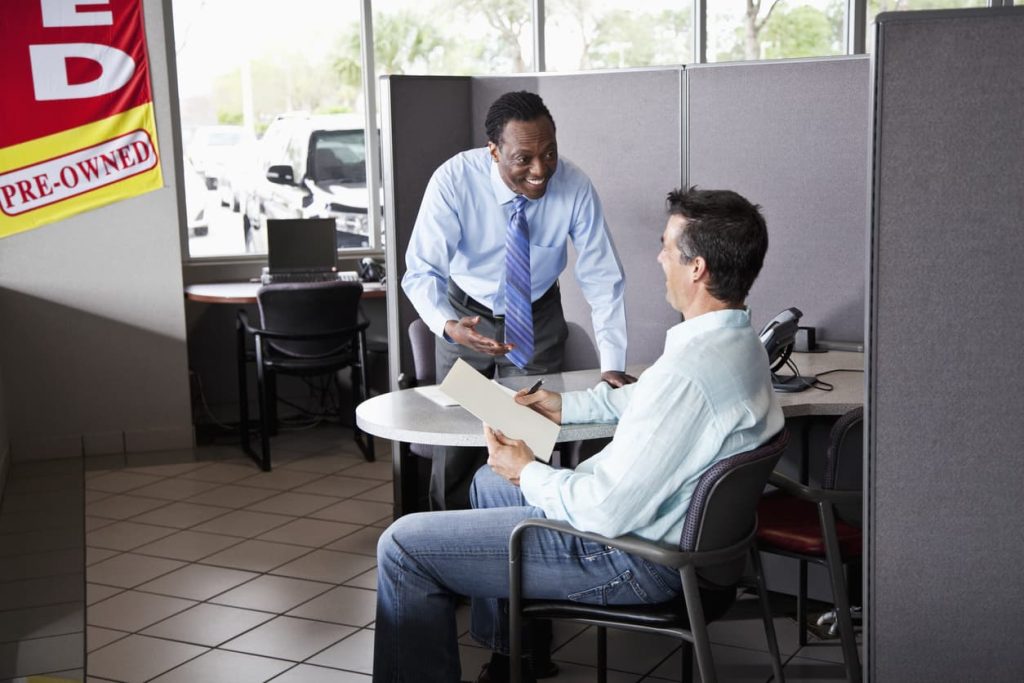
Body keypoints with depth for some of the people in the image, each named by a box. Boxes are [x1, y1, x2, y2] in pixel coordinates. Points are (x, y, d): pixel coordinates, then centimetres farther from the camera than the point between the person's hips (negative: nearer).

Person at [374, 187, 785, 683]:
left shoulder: (689, 370, -32)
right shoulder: (737, 340, 0)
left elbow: (609, 512, -29)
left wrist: (528, 473, -12)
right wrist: (567, 406, 13)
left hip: (634, 556, -10)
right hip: (664, 519, 10)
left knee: (403, 545, -7)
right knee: (490, 480, 31)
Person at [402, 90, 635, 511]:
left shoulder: (575, 187, -23)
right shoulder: (454, 181, -26)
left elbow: (602, 279, -17)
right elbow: (422, 271, -25)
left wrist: (612, 365, -25)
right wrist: (448, 325, -45)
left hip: (538, 318, 1)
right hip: (468, 315, 0)